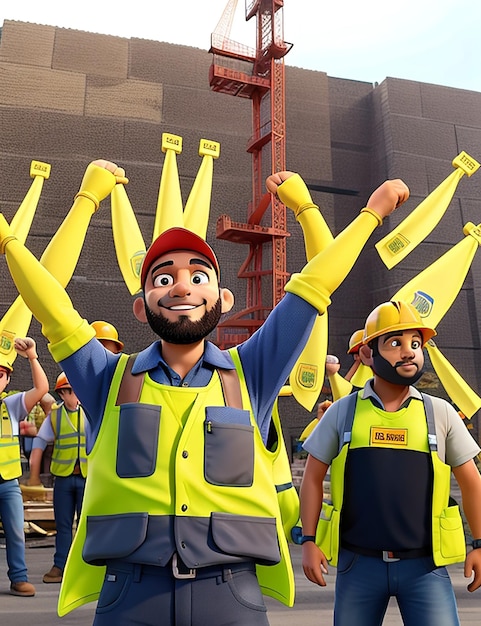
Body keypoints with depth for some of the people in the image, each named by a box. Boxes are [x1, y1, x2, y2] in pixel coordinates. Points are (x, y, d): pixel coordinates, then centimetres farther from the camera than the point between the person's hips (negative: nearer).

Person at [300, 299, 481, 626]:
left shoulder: (440, 413, 1)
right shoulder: (342, 412, -1)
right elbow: (313, 477, 5)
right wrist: (309, 541, 0)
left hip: (425, 564, 0)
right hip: (358, 562, 0)